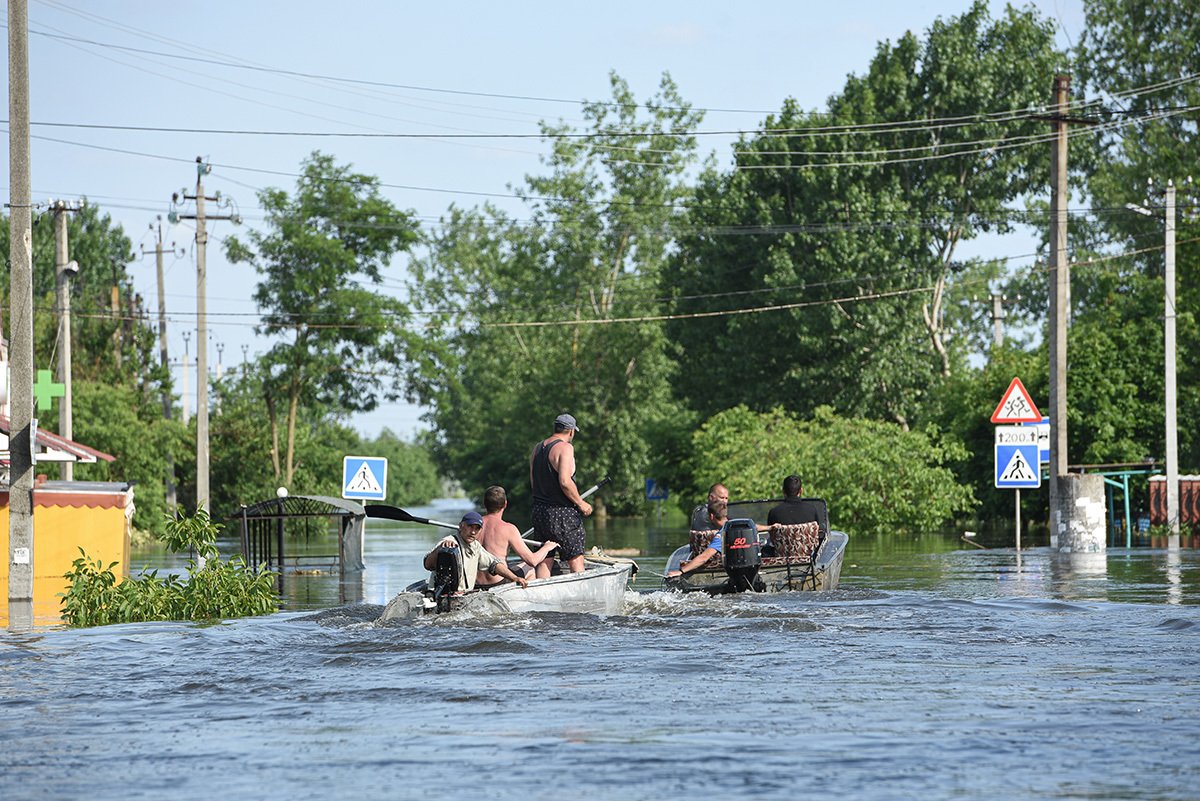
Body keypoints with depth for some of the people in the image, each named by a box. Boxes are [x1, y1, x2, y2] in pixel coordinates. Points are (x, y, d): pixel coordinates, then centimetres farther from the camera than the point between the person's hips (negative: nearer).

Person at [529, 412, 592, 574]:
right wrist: (580, 503, -11)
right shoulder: (565, 447, -12)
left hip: (539, 512, 7)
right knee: (576, 560, -4)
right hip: (563, 513, -7)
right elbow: (564, 481, -21)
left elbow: (533, 482, 14)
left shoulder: (537, 448, 12)